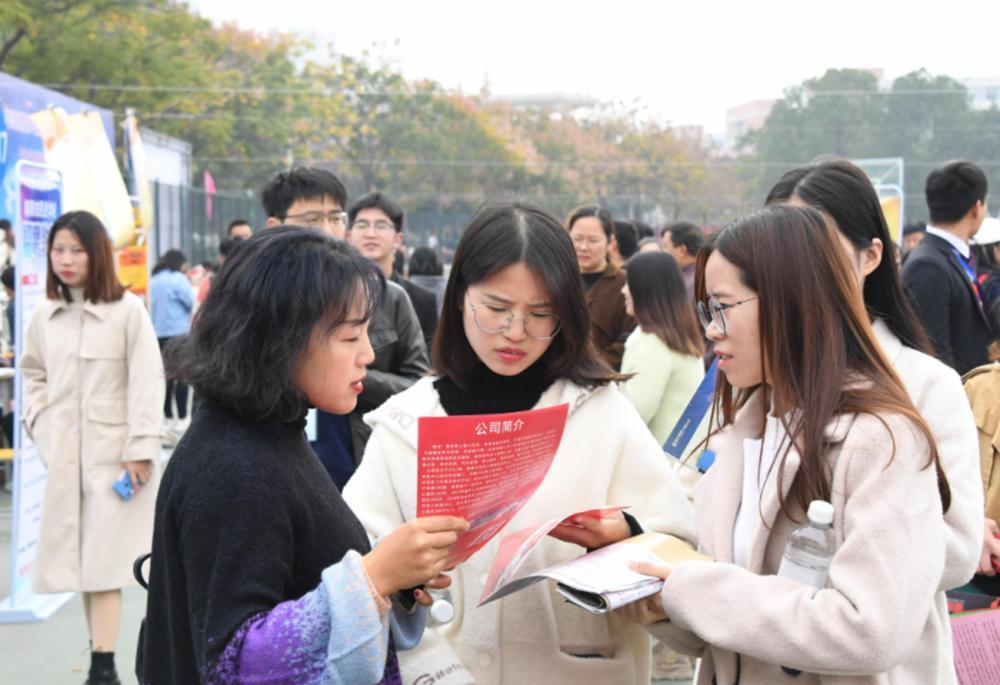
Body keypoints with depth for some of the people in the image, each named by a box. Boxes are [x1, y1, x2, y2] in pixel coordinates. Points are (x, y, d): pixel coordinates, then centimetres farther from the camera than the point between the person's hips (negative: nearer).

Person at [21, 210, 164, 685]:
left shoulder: (127, 310, -8)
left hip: (112, 453, -5)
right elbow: (33, 373, 21)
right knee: (80, 557, 6)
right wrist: (38, 423, 7)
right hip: (64, 454, 5)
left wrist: (141, 448, -12)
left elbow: (147, 380, -9)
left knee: (104, 559, -7)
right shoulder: (45, 315, 8)